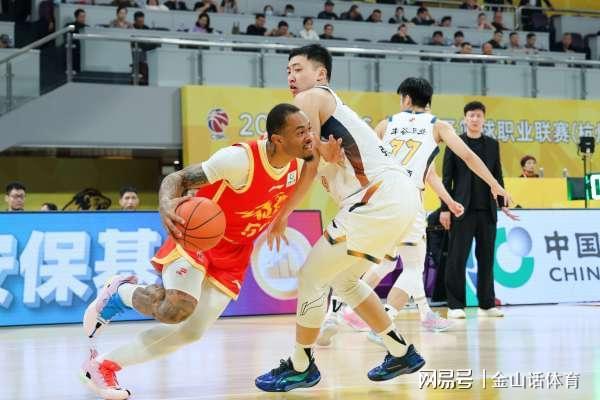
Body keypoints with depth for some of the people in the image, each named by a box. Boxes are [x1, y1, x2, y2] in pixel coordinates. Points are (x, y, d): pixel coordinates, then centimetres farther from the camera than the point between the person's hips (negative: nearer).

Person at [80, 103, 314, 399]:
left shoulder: (298, 164, -8)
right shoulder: (240, 158, -29)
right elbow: (177, 178, -25)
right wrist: (167, 205, -44)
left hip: (233, 253, 7)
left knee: (192, 331, -1)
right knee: (176, 310, -29)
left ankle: (104, 364, 11)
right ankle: (118, 293, 4)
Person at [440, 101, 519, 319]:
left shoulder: (493, 145, 12)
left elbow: (497, 176, 15)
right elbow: (447, 178, 0)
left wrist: (503, 203, 8)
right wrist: (445, 208, -5)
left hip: (487, 210, 3)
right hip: (463, 209, -3)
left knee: (486, 258, 7)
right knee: (457, 258, -3)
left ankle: (487, 304, 14)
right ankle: (455, 305, 1)